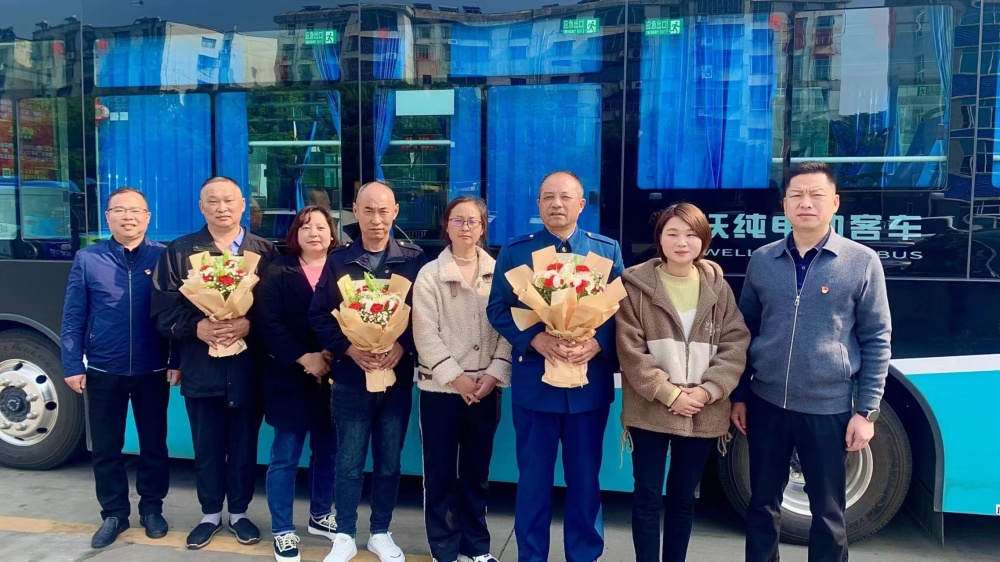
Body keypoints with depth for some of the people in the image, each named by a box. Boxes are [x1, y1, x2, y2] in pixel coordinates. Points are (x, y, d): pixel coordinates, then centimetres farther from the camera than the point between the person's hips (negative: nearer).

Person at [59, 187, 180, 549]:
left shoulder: (164, 257, -3)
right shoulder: (87, 259, 0)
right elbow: (73, 318, 1)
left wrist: (177, 361, -6)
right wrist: (72, 365, -3)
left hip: (153, 371, -1)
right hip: (103, 371, 1)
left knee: (154, 443, 11)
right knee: (105, 447, 11)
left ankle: (152, 509, 29)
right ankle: (114, 514, 27)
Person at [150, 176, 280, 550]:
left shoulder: (265, 252, 2)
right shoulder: (178, 252, 4)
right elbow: (163, 312, -1)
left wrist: (249, 324, -20)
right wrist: (197, 328, -17)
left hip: (248, 368, 0)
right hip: (200, 368, 1)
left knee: (244, 445, 10)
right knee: (206, 447, 12)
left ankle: (239, 512, 29)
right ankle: (210, 514, 30)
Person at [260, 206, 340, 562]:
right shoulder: (278, 272, 1)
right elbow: (268, 323, -9)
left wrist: (333, 356, -18)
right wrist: (304, 358, -16)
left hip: (332, 376, 2)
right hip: (291, 377, -2)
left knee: (327, 451, 13)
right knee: (285, 456, 5)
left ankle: (320, 516, 32)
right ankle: (282, 531, 18)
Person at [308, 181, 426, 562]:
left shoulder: (414, 260, 0)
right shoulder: (338, 261, 2)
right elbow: (319, 316, -1)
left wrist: (402, 347, -17)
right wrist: (350, 349, -14)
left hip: (397, 376, 0)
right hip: (351, 375, 0)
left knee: (389, 462, 11)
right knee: (349, 462, 8)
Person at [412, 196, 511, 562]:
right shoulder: (430, 274, 0)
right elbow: (425, 334, -7)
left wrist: (494, 374, -10)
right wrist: (455, 377, -14)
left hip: (485, 386, 2)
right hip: (440, 386, -2)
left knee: (477, 470, 12)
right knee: (440, 471, 5)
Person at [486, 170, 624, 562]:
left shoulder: (607, 250, 3)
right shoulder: (514, 251, 1)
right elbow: (497, 309, -1)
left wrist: (596, 344, -17)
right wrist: (536, 339, -17)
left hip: (590, 382, 1)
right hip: (534, 381, 0)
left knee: (585, 478, 13)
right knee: (533, 478, 11)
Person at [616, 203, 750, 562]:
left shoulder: (717, 286, 4)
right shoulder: (636, 285, -5)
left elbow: (736, 344, 0)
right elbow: (630, 351, -9)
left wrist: (708, 390, -13)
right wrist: (669, 394, -15)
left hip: (703, 413, 3)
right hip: (650, 410, -2)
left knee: (684, 497, 16)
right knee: (648, 496, 7)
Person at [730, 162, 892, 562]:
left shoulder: (862, 262, -4)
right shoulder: (762, 260, 3)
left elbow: (876, 341, -2)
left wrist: (867, 411, -5)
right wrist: (739, 395, 8)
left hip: (829, 408, -2)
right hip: (766, 404, 2)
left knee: (827, 512, 12)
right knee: (763, 503, 14)